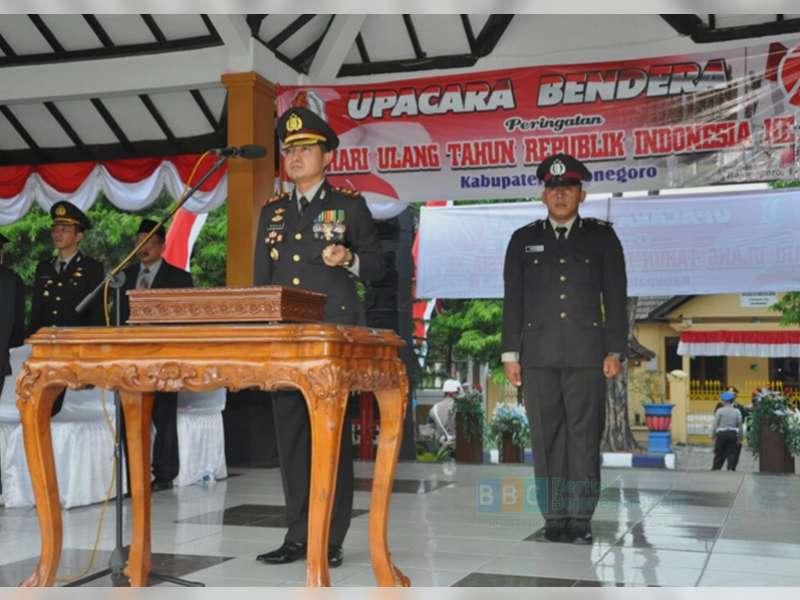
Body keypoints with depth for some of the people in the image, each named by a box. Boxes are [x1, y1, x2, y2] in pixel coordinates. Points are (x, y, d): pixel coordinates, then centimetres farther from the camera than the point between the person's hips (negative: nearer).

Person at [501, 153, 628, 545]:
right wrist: (510, 353, 4)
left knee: (584, 437, -2)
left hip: (586, 354, -1)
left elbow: (615, 299, 6)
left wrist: (615, 351, -2)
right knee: (546, 438, 2)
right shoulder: (523, 240, 13)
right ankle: (555, 517, 9)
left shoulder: (602, 237, 10)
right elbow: (512, 300, 10)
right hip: (538, 355, 1)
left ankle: (580, 519, 6)